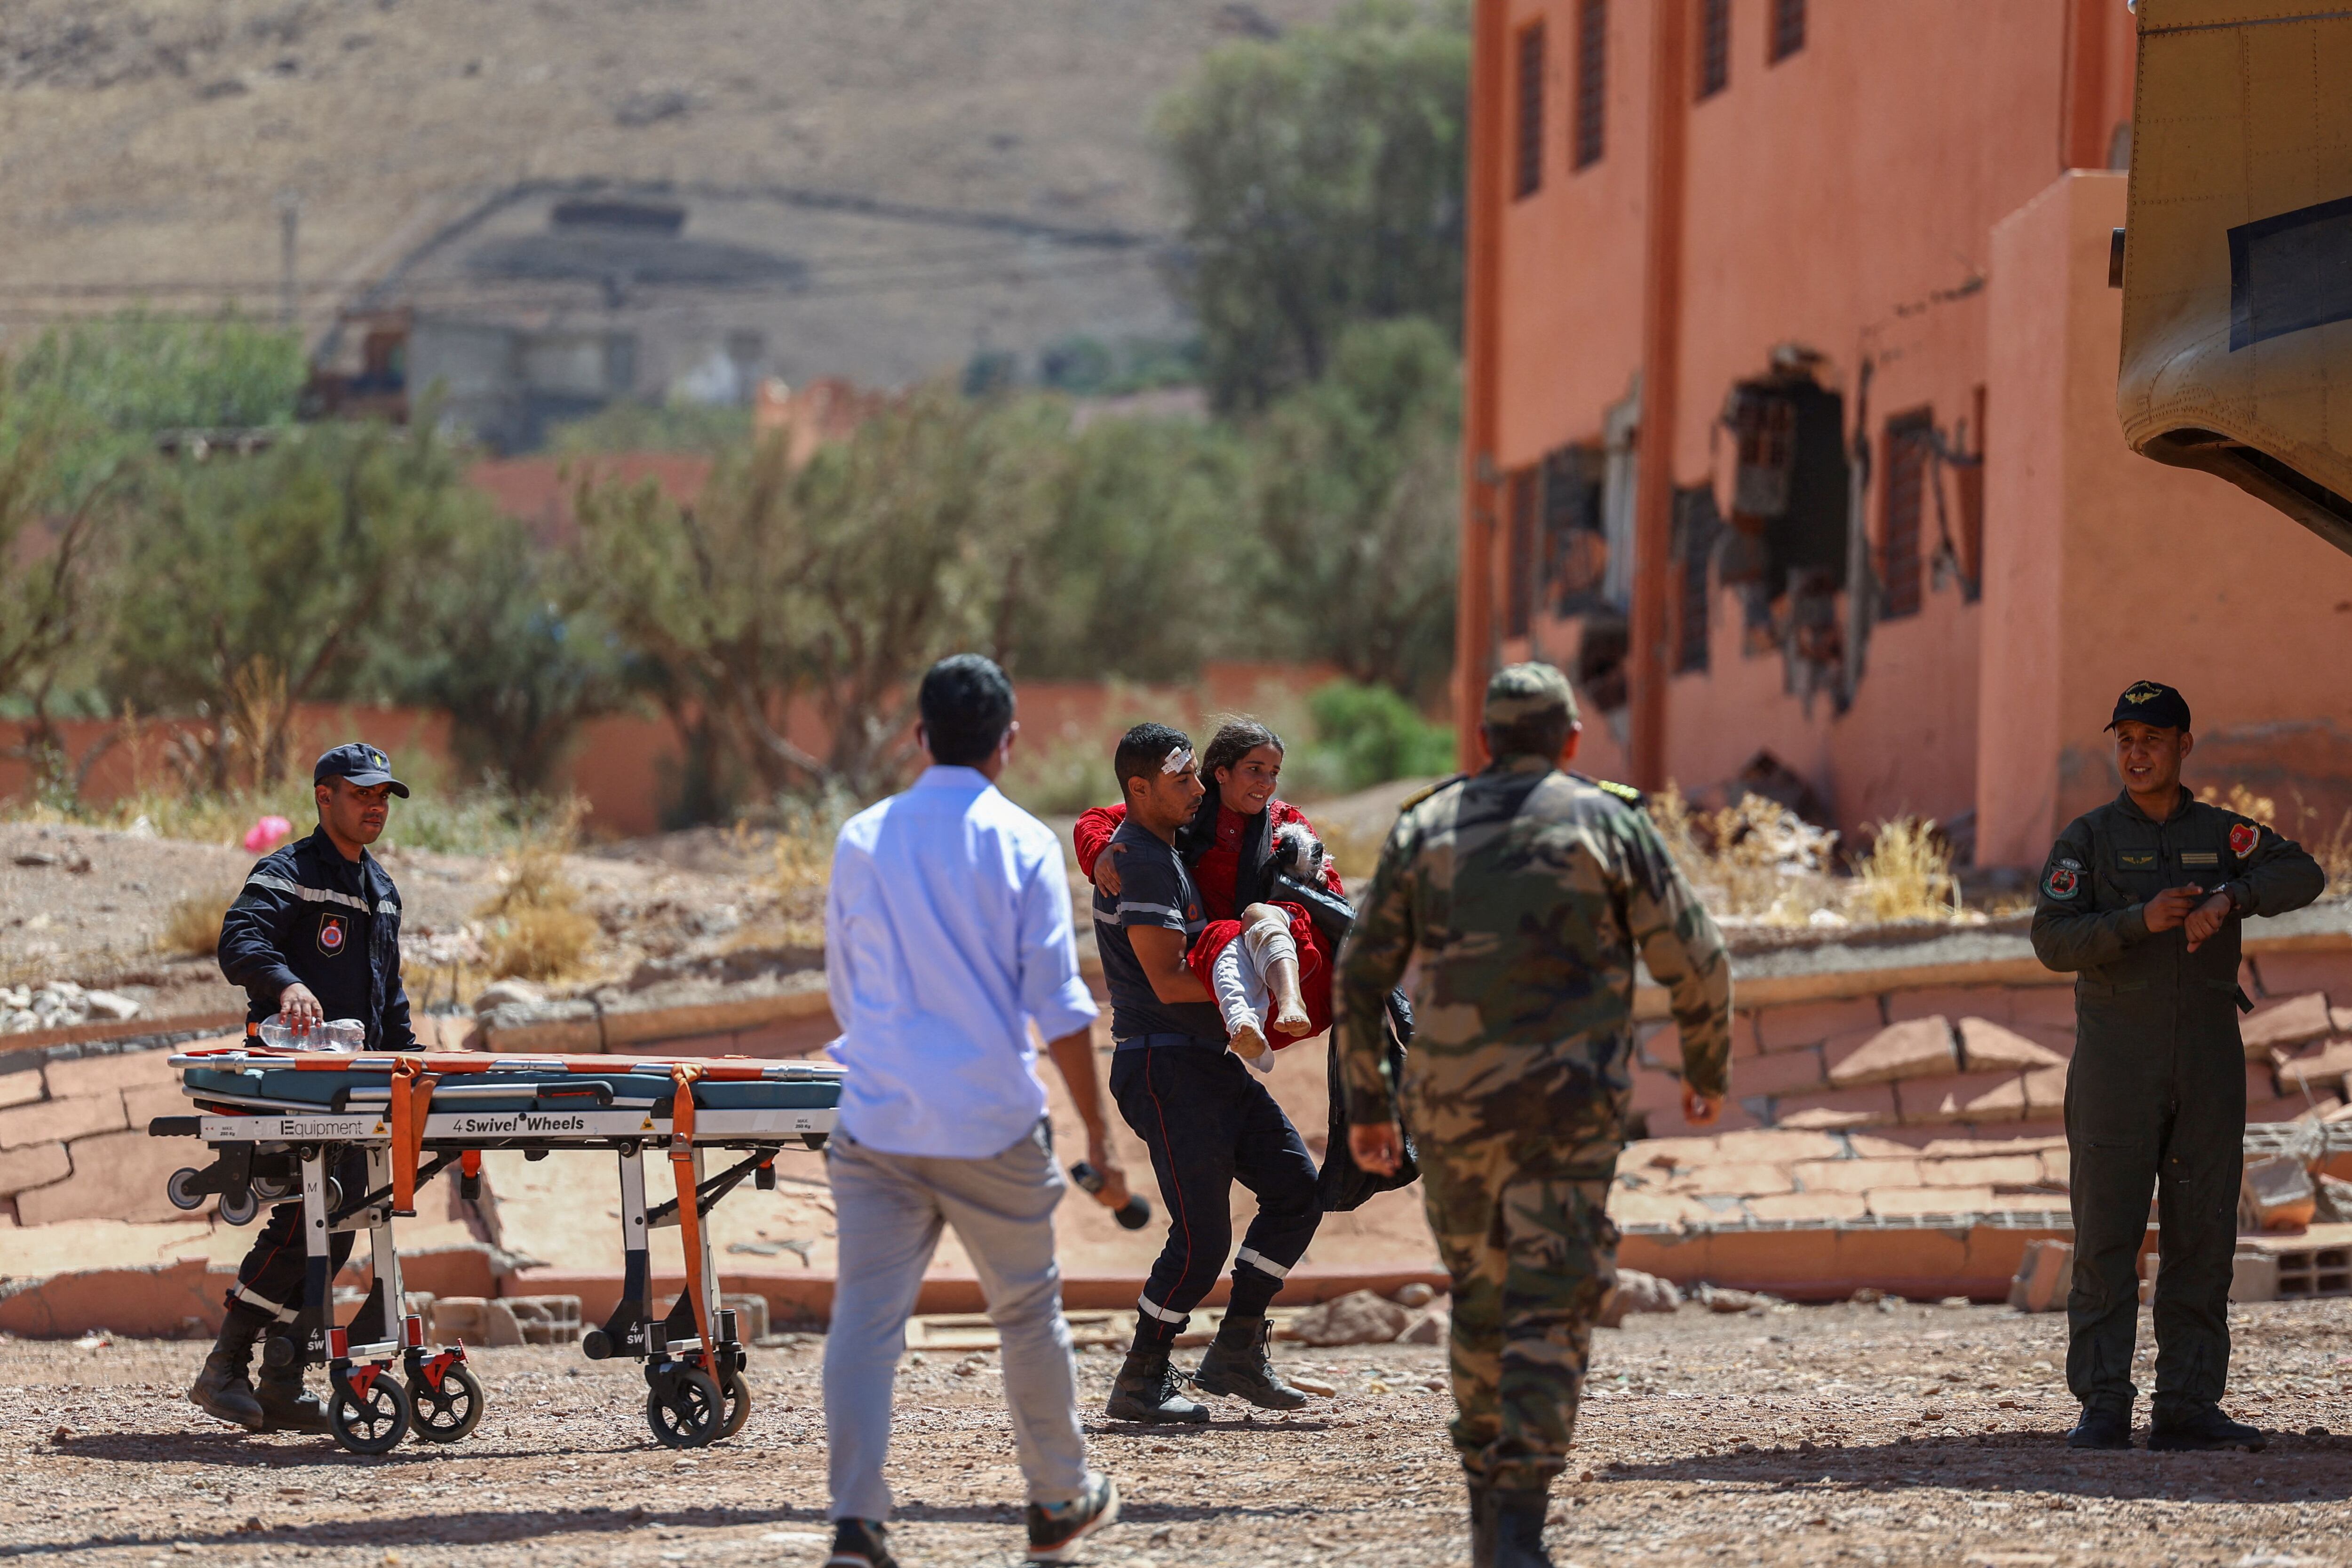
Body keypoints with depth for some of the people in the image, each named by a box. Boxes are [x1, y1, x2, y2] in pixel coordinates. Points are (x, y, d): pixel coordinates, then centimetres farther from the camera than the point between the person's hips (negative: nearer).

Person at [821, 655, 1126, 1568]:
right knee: (1028, 1311, 15)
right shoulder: (1020, 844, -4)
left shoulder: (862, 840, 5)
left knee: (865, 1316, -2)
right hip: (990, 1123, -2)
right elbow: (1059, 1004, -7)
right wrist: (1097, 1137, -1)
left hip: (877, 1119, 2)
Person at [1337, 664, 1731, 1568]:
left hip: (1451, 1100, 3)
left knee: (1481, 1294, 19)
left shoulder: (1427, 827, 9)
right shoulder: (1606, 822, 2)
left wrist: (1366, 1102, 15)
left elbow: (1360, 975, 7)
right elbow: (1693, 960, 3)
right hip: (1567, 1102, -3)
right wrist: (1707, 1069, 19)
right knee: (1549, 1309, -6)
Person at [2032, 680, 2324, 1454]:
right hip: (2116, 1063, -2)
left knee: (2202, 1236, 1)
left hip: (2208, 1065, 2)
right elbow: (2053, 941, -10)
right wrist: (2143, 920, -25)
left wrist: (2227, 899, -29)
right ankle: (2103, 1411, -5)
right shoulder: (2087, 840, 3)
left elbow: (2303, 876, -11)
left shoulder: (2225, 835, 8)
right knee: (2106, 1236, -5)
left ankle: (2188, 1407, 3)